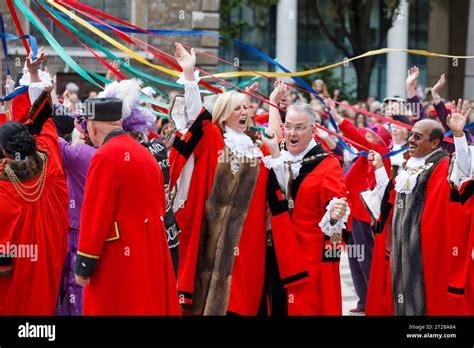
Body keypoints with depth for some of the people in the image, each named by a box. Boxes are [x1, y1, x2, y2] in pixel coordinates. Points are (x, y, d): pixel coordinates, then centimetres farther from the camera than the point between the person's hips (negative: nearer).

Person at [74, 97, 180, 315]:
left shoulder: (105, 157, -14)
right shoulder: (144, 153, 12)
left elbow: (95, 214, -17)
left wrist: (84, 264, -12)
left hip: (119, 257, -8)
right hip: (151, 250, 8)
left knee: (113, 307, -3)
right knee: (149, 305, 11)